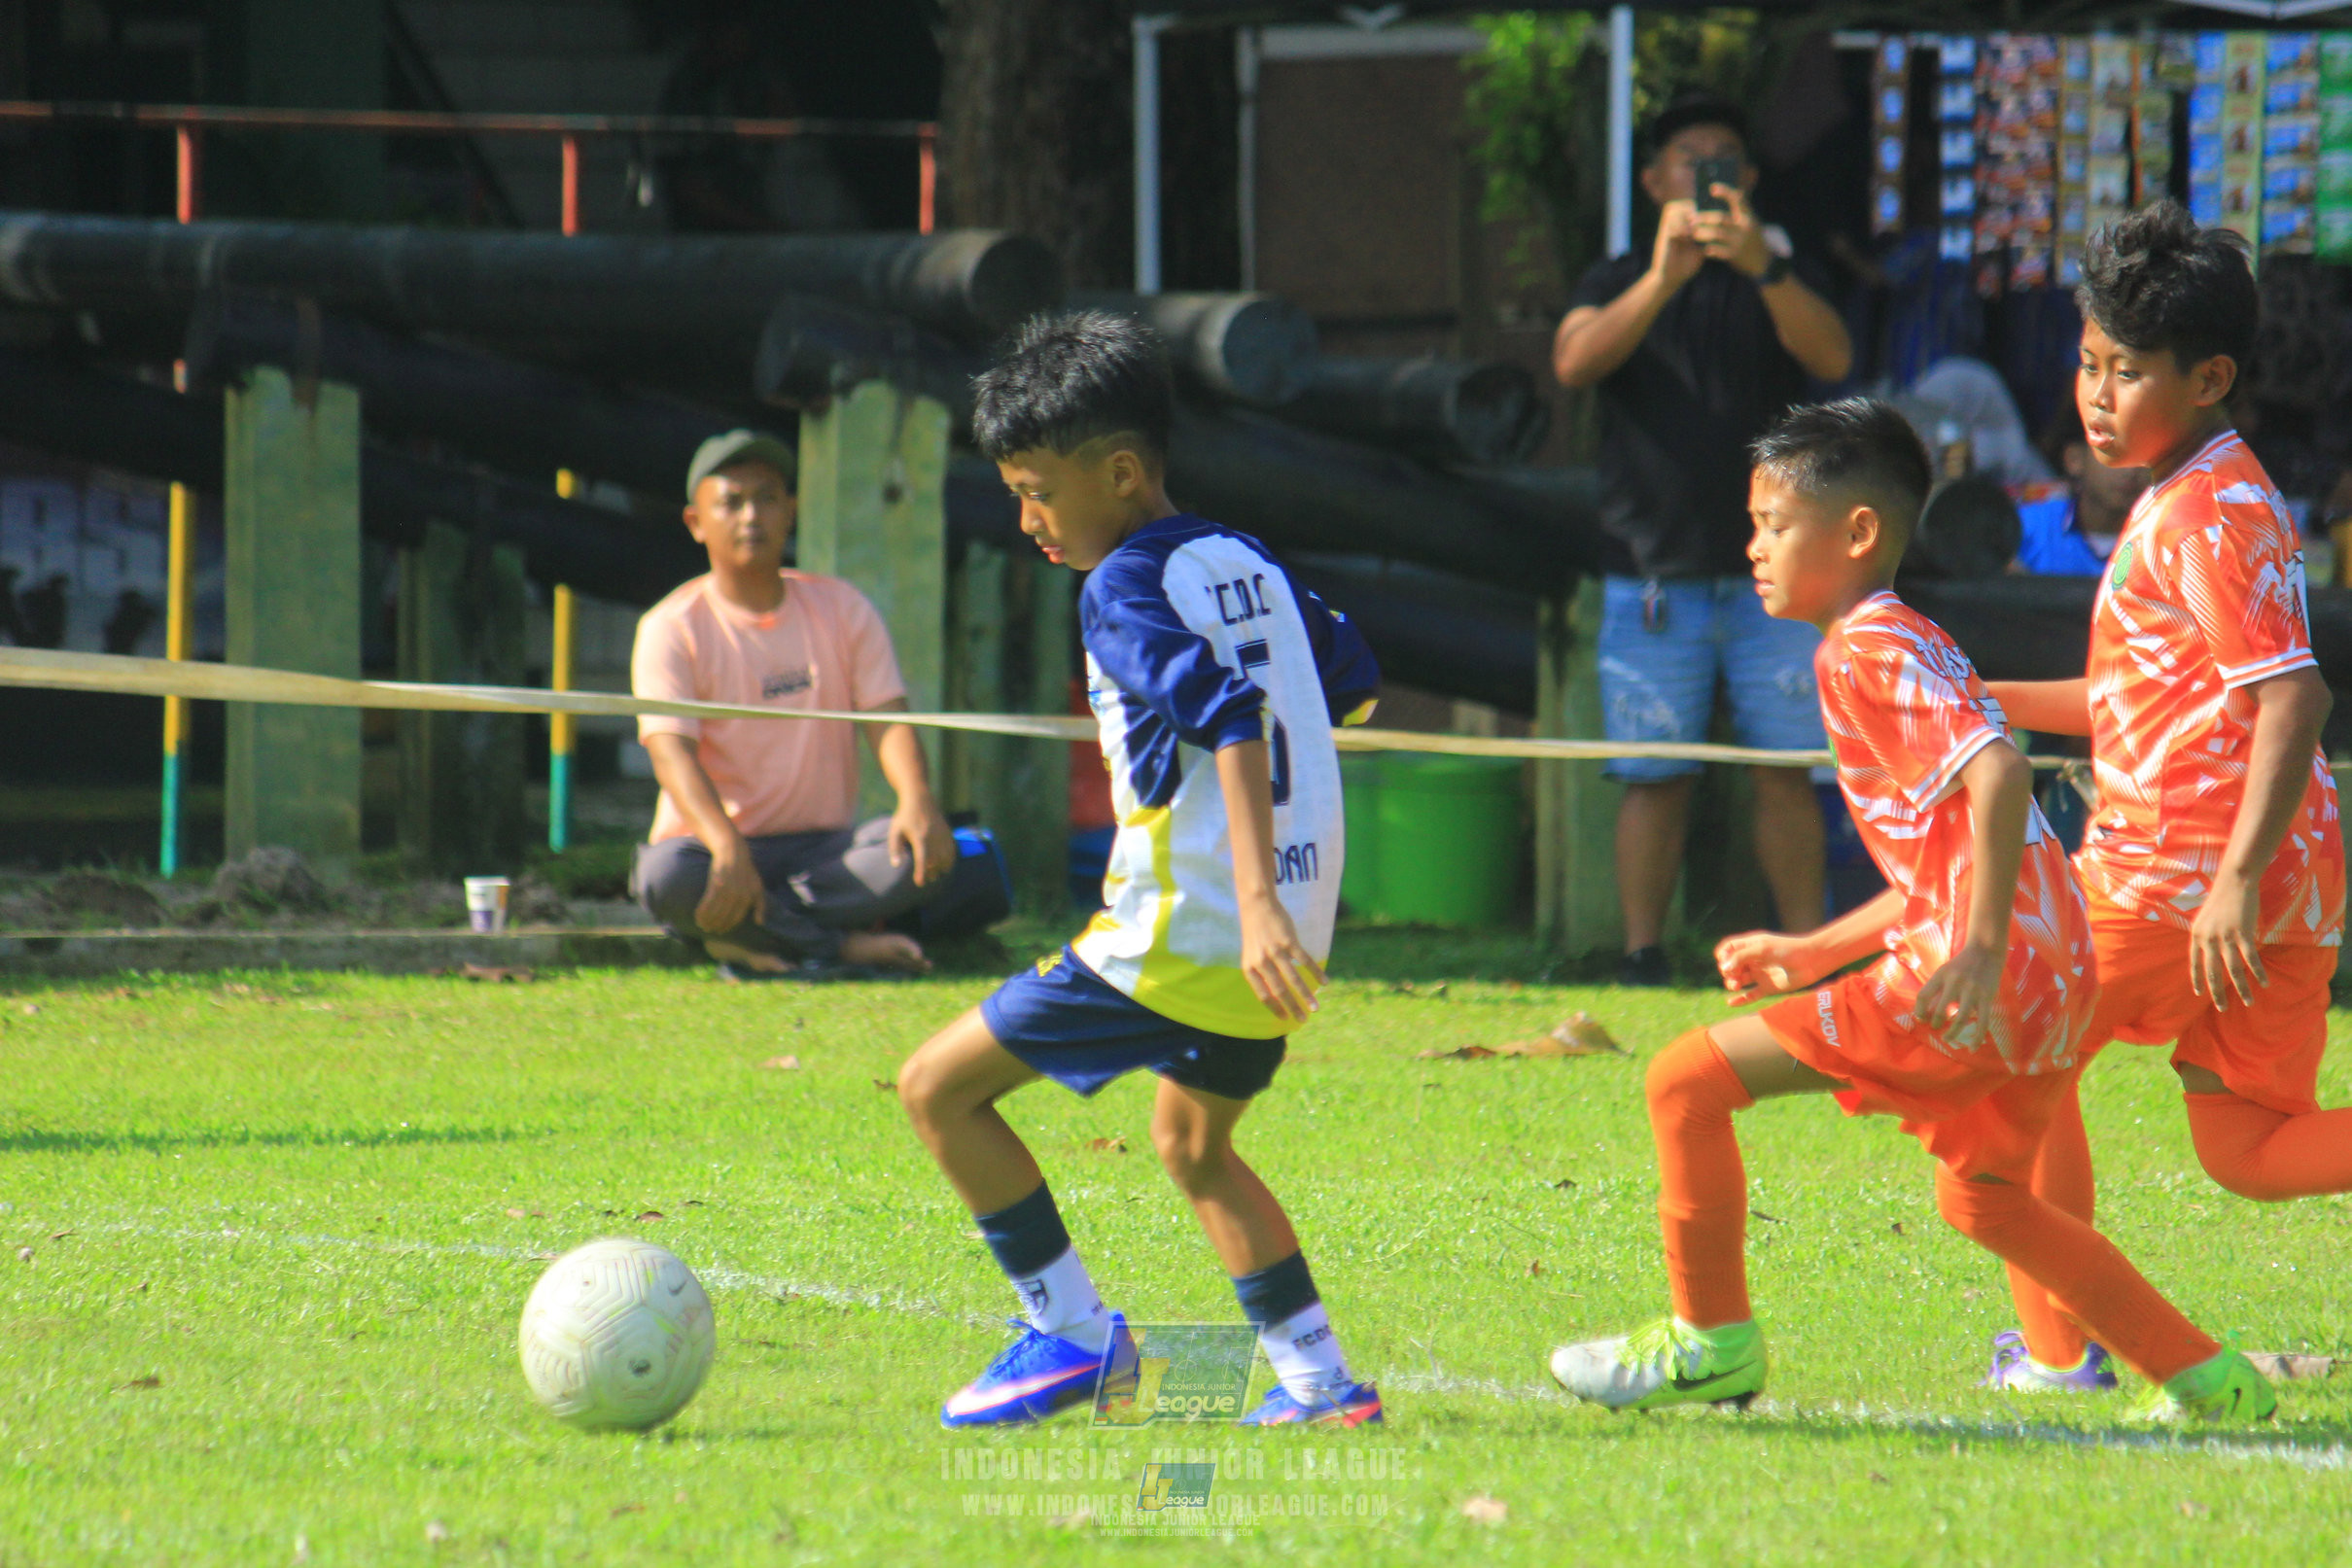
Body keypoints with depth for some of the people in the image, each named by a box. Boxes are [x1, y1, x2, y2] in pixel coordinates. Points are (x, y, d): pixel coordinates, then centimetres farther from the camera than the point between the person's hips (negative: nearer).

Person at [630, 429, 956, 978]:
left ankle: (751, 940, -27)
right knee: (666, 876, -38)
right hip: (714, 843, -3)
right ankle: (846, 944, -25)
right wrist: (726, 846, -38)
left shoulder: (841, 608, 8)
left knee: (924, 850, -28)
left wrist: (917, 801, -25)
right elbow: (671, 751, -18)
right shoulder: (672, 628, -4)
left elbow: (887, 719, -1)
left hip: (823, 848, 3)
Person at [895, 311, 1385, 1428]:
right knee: (1192, 1143, 29)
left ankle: (1071, 1332, -2)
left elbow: (1233, 720, -24)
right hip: (1286, 937, 9)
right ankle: (1319, 1379, 23)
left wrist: (1256, 898, -33)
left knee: (939, 1086, -1)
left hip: (1180, 935, -9)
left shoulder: (1126, 588, -12)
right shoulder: (1249, 563, 13)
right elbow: (1351, 686, 25)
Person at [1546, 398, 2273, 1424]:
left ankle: (1711, 1341, 4)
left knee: (1687, 1081, -6)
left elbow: (1996, 772, -24)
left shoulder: (1866, 649, -8)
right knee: (1981, 1198, 29)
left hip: (1995, 980, -10)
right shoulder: (1904, 644, 24)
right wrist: (1812, 955, 29)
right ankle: (2205, 1378, 27)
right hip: (2054, 984, 10)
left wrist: (1982, 948, -29)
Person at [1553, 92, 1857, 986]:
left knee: (1787, 771, -2)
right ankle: (1641, 954, 2)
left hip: (1770, 569, 1)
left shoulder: (1777, 285, 11)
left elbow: (1833, 359, -10)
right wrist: (1663, 279, -27)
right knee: (1654, 776, -3)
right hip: (1656, 570, -1)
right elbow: (1575, 362, -10)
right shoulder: (1620, 286, 11)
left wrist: (1766, 270, -28)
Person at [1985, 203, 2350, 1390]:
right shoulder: (2212, 498, 18)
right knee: (2249, 1149, 11)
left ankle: (2056, 1349, 7)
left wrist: (2237, 881, -29)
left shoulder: (2206, 516, -14)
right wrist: (1987, 701, 26)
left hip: (2174, 871, -9)